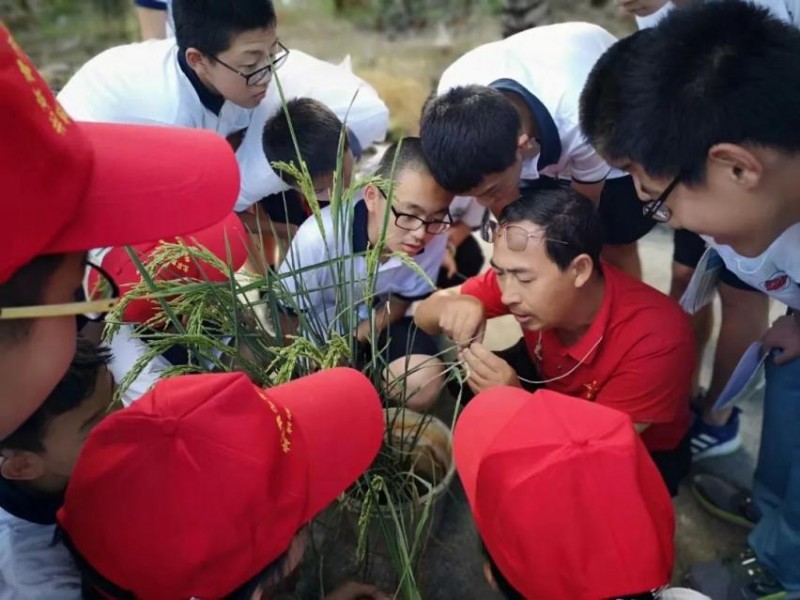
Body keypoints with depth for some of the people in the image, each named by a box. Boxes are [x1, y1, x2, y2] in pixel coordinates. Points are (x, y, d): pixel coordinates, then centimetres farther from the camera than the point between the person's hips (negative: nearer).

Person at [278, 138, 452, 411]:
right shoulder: (320, 237, -33)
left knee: (424, 384, -21)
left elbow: (398, 304, -7)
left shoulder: (434, 239, -26)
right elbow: (287, 316, -16)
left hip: (372, 323, 2)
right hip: (315, 329, -1)